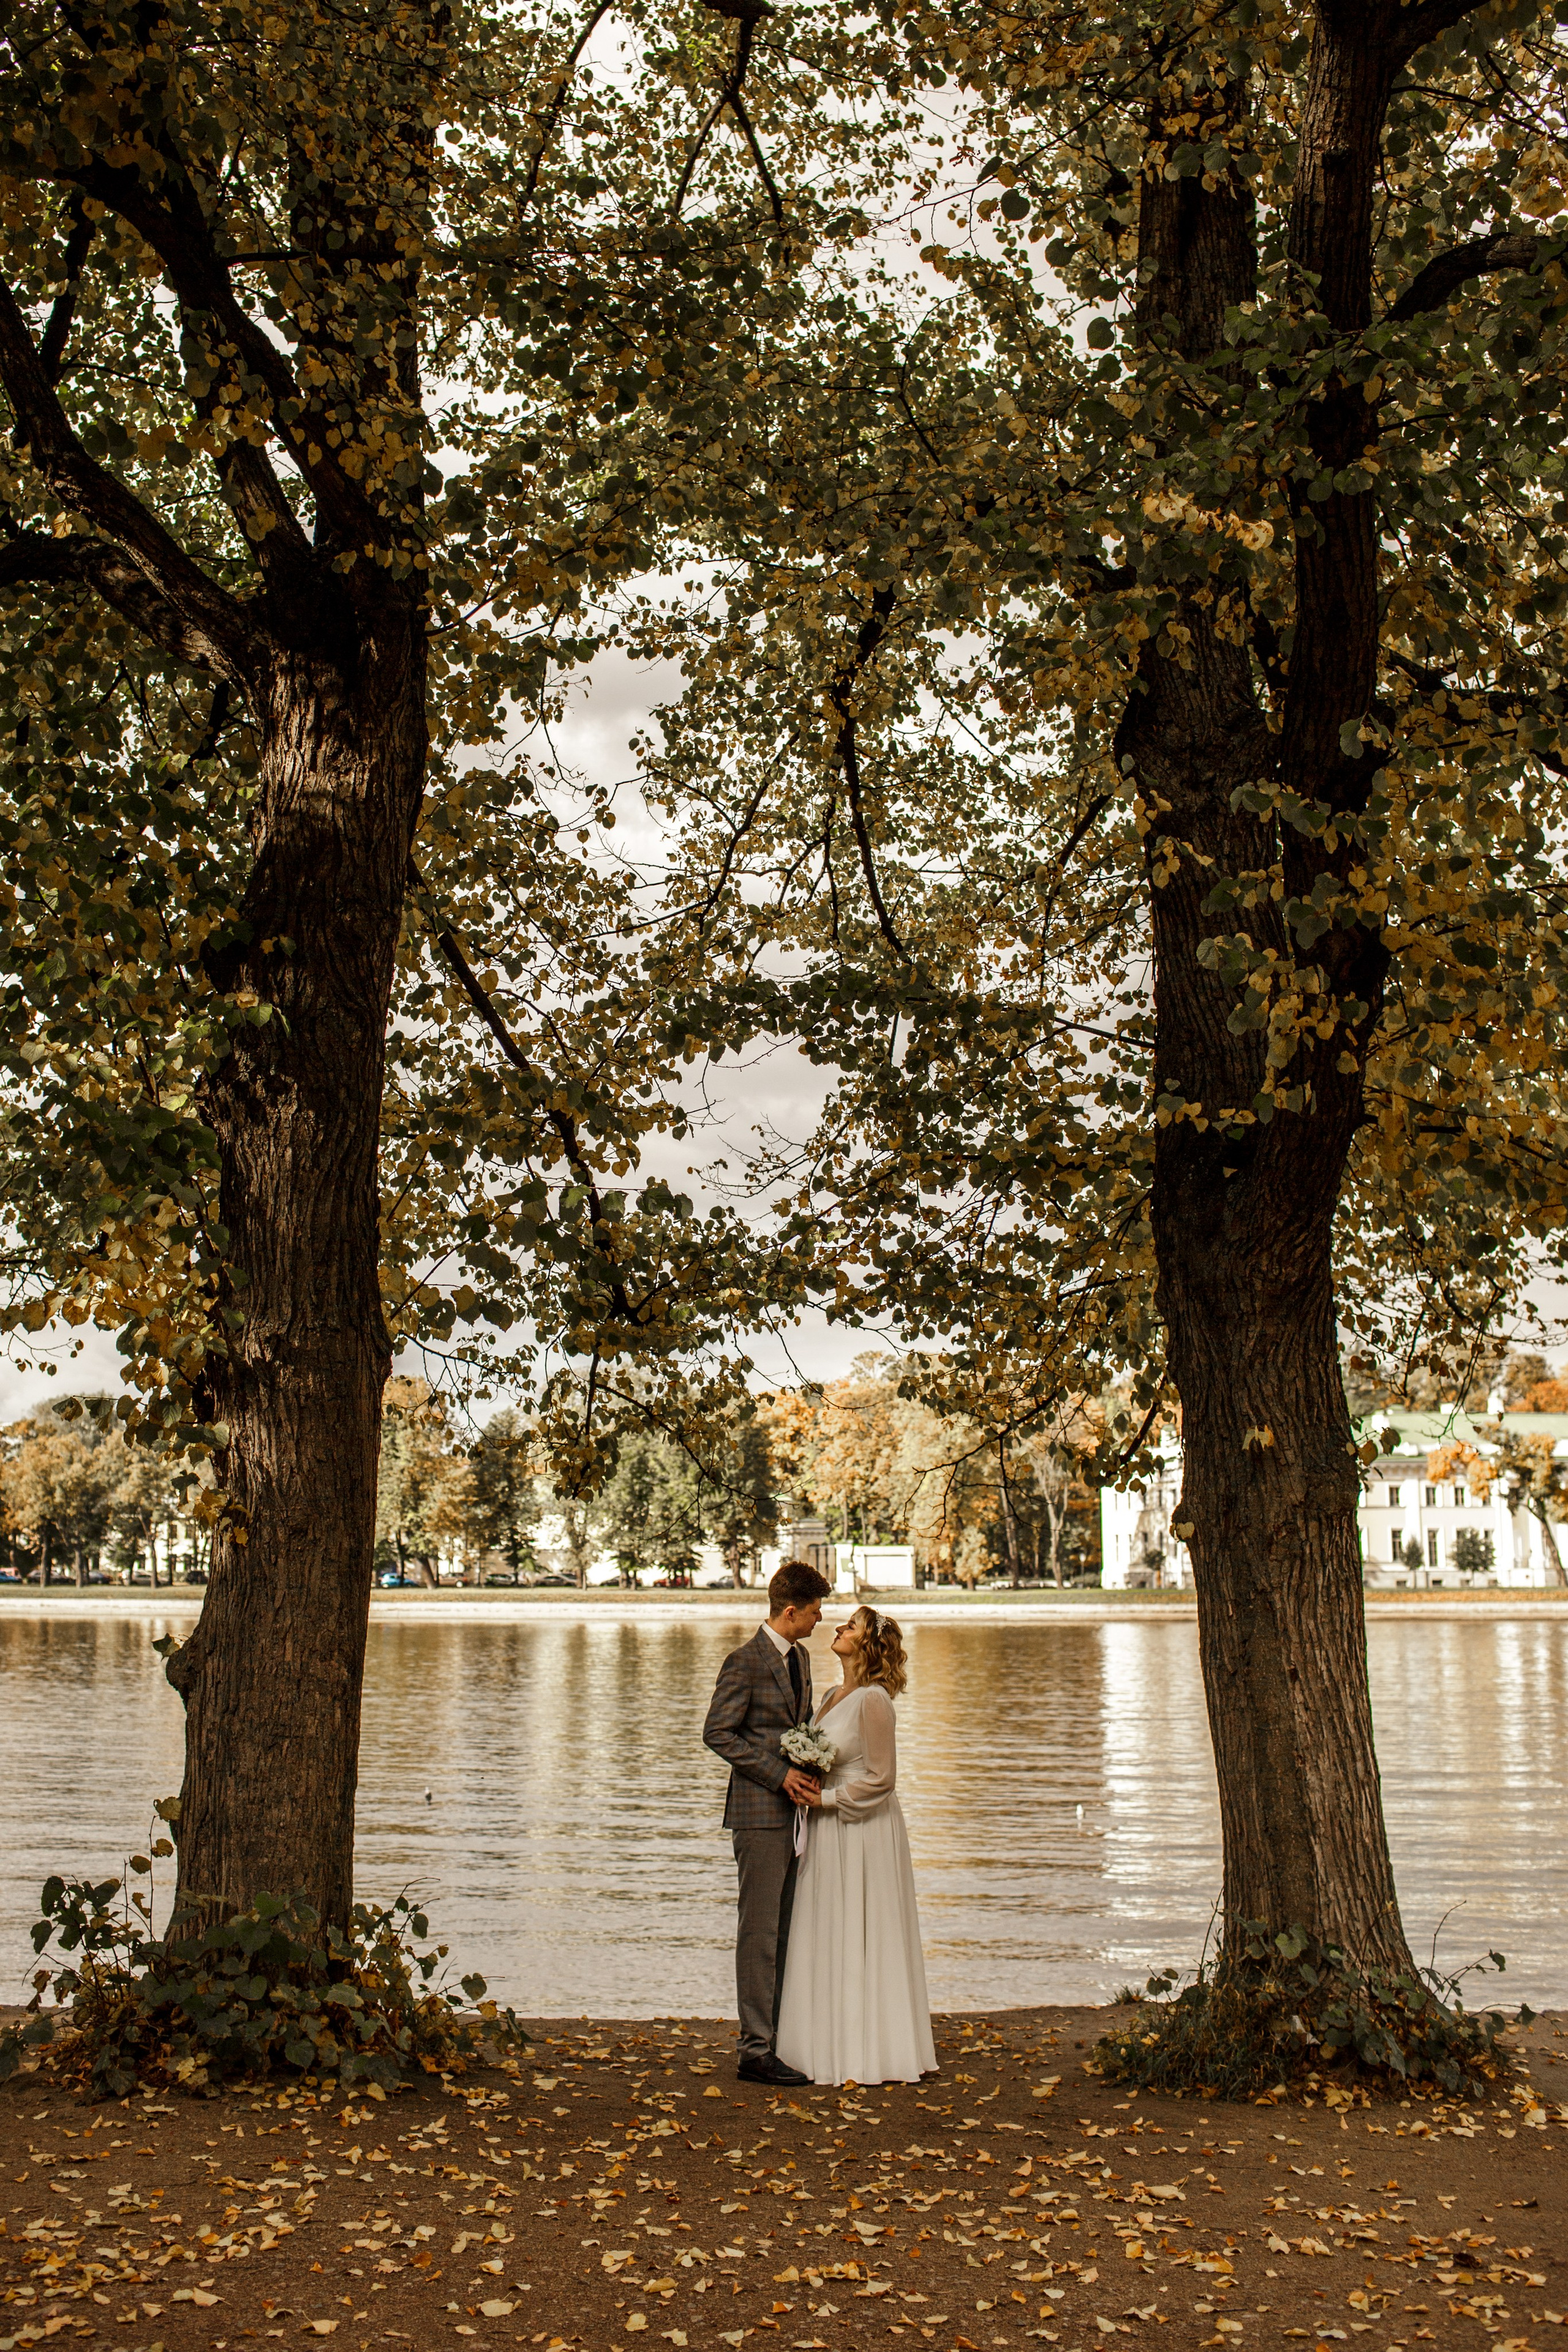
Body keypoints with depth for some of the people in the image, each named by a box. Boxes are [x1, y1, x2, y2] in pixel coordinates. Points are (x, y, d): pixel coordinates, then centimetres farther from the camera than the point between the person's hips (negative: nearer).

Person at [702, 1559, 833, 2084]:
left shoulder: (799, 1656, 14)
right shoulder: (746, 1661, -13)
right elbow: (717, 1733, -14)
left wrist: (810, 1766, 6)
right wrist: (779, 1774, -16)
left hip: (791, 1811, 8)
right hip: (760, 1810, -8)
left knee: (785, 1929, 11)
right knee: (759, 1932, -5)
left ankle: (780, 2036, 18)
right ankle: (755, 2051, 1)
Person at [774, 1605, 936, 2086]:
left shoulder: (873, 1700, -16)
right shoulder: (834, 1697, 10)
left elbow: (879, 1779, -17)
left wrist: (826, 1799, -13)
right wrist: (807, 1785, 1)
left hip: (864, 1831, -9)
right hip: (831, 1831, 9)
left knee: (862, 1940, -1)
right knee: (830, 1939, 12)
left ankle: (871, 2053, 9)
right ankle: (836, 2046, 20)